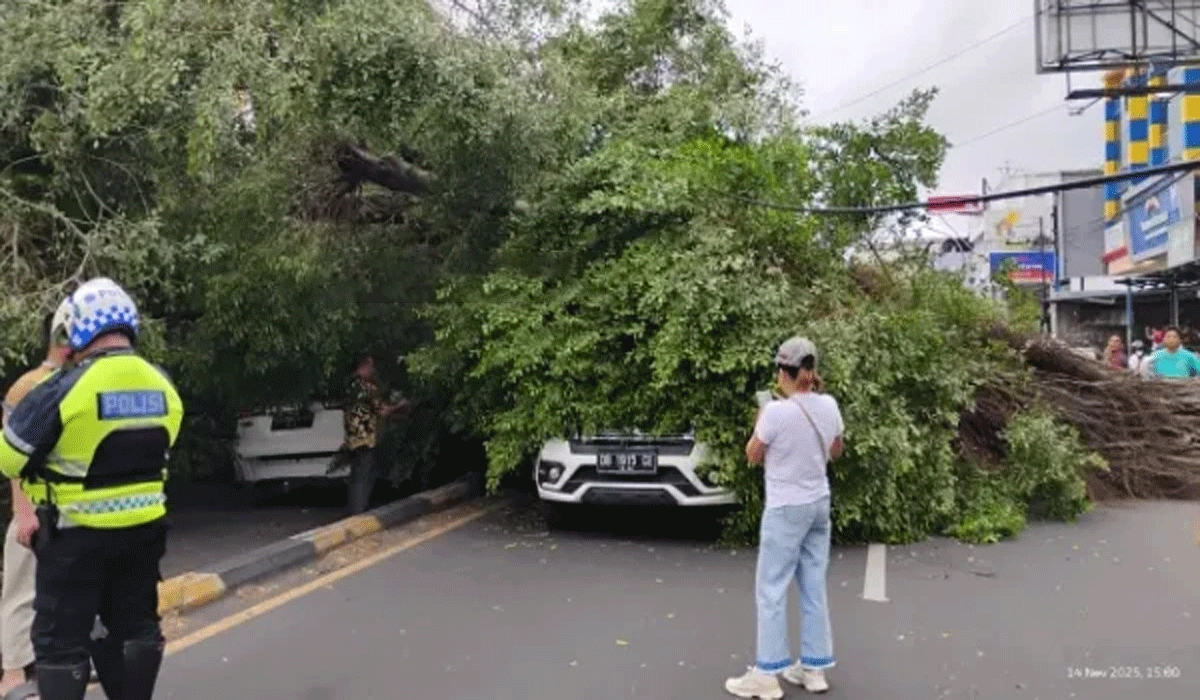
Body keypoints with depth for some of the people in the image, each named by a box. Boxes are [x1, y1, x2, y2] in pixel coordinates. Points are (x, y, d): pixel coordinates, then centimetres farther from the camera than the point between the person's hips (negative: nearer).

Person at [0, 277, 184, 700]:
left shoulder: (67, 388, -18)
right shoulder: (163, 386, -2)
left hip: (78, 533, -5)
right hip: (144, 528, 5)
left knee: (61, 637, 8)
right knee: (135, 624, 18)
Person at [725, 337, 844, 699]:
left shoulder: (777, 411, -21)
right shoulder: (829, 406, -2)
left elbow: (753, 456, -6)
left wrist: (760, 421, 8)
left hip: (786, 509, -6)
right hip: (818, 504, 7)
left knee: (771, 591, 3)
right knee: (814, 588, 14)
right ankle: (814, 668, 24)